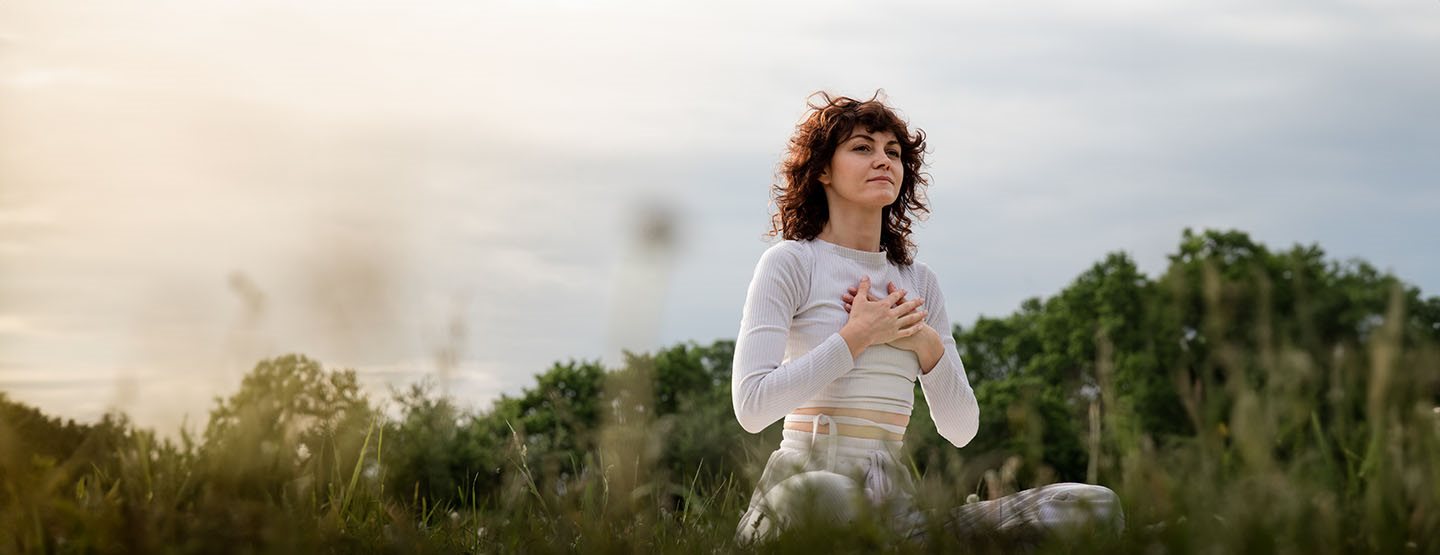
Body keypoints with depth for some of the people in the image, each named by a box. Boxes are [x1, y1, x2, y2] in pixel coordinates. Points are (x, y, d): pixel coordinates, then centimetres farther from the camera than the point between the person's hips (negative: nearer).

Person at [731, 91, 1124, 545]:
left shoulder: (919, 281, 19)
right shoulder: (791, 261, 2)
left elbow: (960, 429, 18)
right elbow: (751, 406, -11)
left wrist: (928, 344, 2)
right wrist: (855, 336, -7)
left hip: (896, 501, 5)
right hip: (807, 477, -5)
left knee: (1094, 507, -15)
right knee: (824, 498, -46)